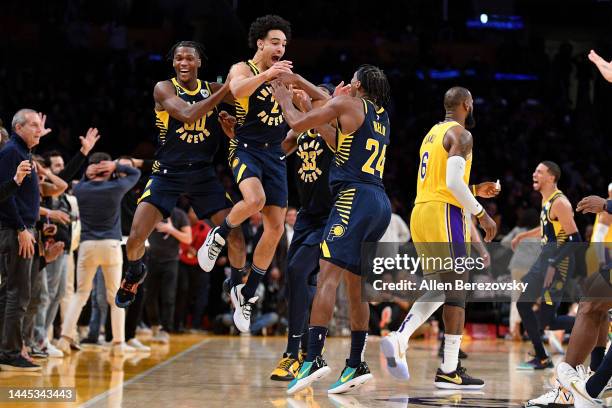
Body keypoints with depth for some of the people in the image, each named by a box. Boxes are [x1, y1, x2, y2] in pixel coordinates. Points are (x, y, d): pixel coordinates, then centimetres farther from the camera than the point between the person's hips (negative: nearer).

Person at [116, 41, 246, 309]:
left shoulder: (212, 89, 5)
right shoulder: (164, 89, -8)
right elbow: (187, 114, -25)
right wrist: (226, 90, -27)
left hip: (203, 174, 3)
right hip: (167, 173, -3)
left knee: (236, 237, -6)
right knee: (136, 238, -11)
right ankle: (135, 273, 23)